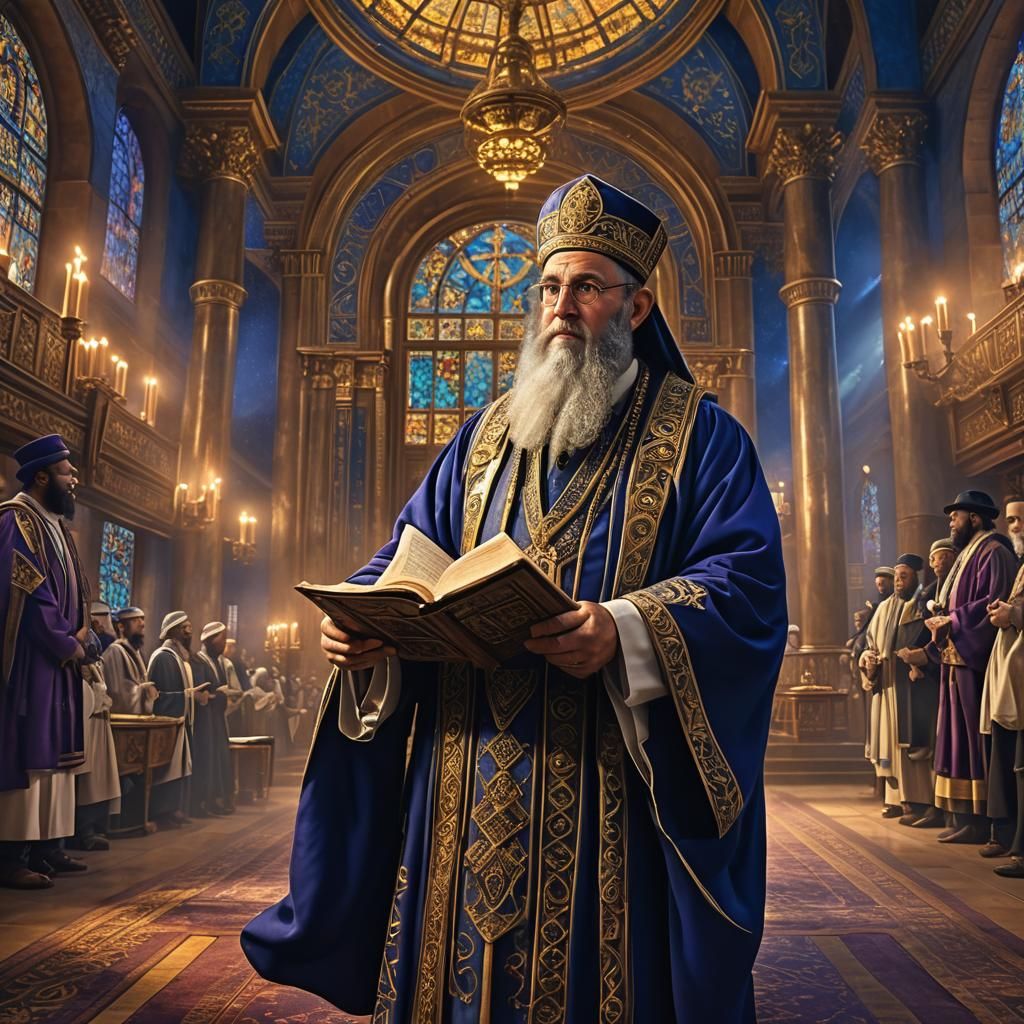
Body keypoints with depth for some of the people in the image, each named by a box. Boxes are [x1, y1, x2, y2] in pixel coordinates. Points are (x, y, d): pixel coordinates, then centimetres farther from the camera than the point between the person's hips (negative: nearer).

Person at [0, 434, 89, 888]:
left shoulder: (53, 524, 18)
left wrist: (77, 637, 1)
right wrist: (68, 645, -13)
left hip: (56, 659, 9)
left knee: (53, 751, 11)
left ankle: (47, 847, 18)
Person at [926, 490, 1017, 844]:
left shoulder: (993, 552, -8)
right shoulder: (969, 554, 21)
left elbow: (995, 602, -21)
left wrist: (951, 620, -15)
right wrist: (943, 625, 4)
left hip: (974, 661, -10)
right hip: (957, 660, 10)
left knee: (974, 740, -7)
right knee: (961, 739, 9)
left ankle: (980, 819, -3)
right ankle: (966, 816, 13)